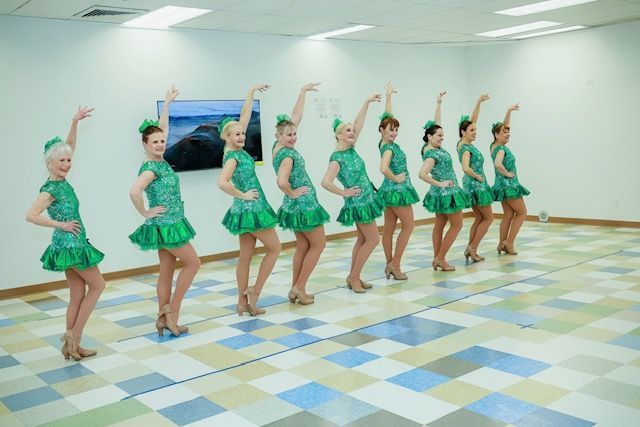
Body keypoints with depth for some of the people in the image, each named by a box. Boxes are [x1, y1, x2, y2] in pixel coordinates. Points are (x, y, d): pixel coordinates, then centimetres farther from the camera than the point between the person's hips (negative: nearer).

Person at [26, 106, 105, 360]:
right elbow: (31, 215, -26)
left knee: (78, 295, 10)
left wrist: (75, 122, 5)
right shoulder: (50, 189, -15)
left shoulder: (62, 181, 7)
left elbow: (69, 147, 12)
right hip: (69, 245, -8)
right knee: (97, 285, 2)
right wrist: (60, 224, -19)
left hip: (73, 245, 8)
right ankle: (73, 335, 4)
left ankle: (71, 346, 14)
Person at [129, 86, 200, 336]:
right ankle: (172, 311, 5)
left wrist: (167, 104, 22)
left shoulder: (160, 161, 7)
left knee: (167, 271, 9)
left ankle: (164, 318, 13)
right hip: (166, 225, -9)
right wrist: (146, 213, -20)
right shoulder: (150, 168, -17)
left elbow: (162, 129, 18)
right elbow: (134, 192, -33)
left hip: (169, 225, 9)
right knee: (193, 263, 0)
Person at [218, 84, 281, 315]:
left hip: (247, 210, 8)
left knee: (245, 256, 9)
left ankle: (243, 301, 15)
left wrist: (252, 91, 12)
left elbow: (245, 116, 10)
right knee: (274, 248, 4)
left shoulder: (238, 149, 5)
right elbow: (222, 183, -33)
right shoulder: (232, 157, -17)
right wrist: (243, 195, -20)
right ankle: (254, 291, 6)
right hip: (251, 209, -8)